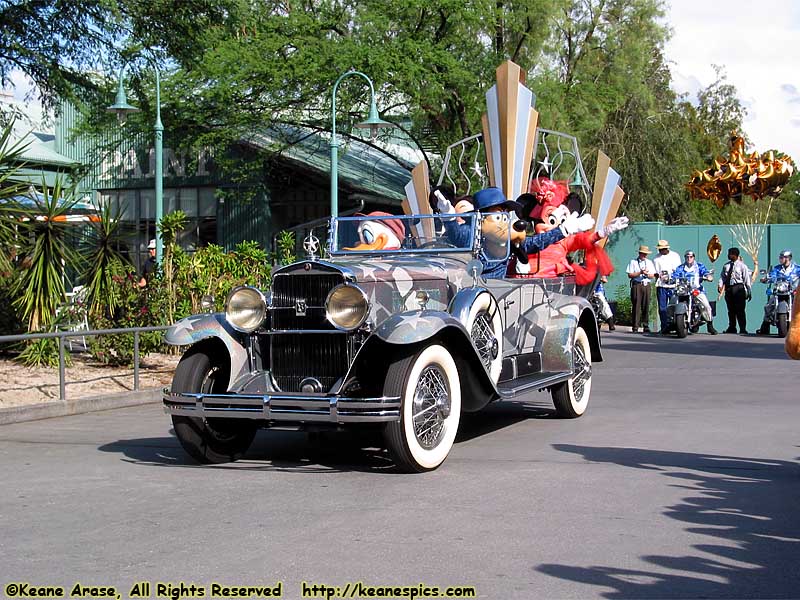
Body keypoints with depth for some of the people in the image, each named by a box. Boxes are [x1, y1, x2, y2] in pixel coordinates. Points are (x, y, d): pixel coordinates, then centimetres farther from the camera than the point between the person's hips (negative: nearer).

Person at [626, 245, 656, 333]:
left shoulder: (649, 262, 19)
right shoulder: (633, 262, 7)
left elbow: (652, 275, 15)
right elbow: (630, 275, -2)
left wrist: (647, 274, -7)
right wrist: (640, 272, -12)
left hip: (646, 285, 4)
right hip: (636, 285, -3)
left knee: (646, 306, 0)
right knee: (636, 306, -8)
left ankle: (645, 326, 3)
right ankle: (635, 327, -7)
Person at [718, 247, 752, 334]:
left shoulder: (742, 265, 2)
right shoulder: (726, 265, 13)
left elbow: (746, 279, 0)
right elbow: (722, 277, 8)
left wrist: (749, 291, -3)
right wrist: (720, 285, -11)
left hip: (739, 288, -4)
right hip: (729, 288, 4)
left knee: (740, 310, -6)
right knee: (731, 310, 9)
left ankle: (743, 329, -2)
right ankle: (732, 328, 18)